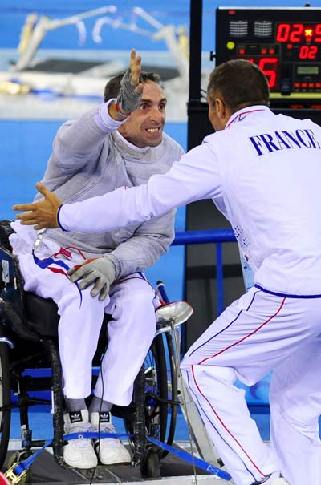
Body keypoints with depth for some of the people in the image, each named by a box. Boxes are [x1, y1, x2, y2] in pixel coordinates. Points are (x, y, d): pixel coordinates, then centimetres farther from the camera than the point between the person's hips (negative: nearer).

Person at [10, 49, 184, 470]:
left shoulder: (170, 159, -5)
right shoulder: (93, 142, -18)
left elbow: (156, 238, -5)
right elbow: (73, 145, -46)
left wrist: (113, 263, -26)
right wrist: (117, 110, -67)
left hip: (114, 257, 4)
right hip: (50, 246, -4)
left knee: (140, 302, -26)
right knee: (83, 296, -33)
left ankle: (104, 416, -17)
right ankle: (76, 420, -26)